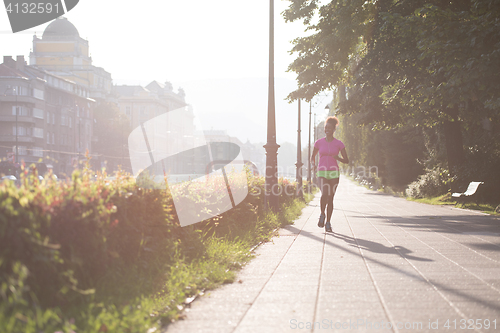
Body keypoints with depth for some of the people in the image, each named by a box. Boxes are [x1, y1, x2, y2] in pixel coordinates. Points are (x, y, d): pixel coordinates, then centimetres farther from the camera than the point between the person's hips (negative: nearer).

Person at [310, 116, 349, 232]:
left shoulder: (339, 144, 0)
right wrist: (313, 163, -4)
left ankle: (328, 223, 15)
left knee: (330, 198, 2)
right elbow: (313, 156, 18)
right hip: (322, 172, 0)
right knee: (324, 194, -24)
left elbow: (346, 160, 4)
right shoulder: (319, 142, 4)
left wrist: (338, 158, -17)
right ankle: (322, 214, 1)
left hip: (334, 173, 0)